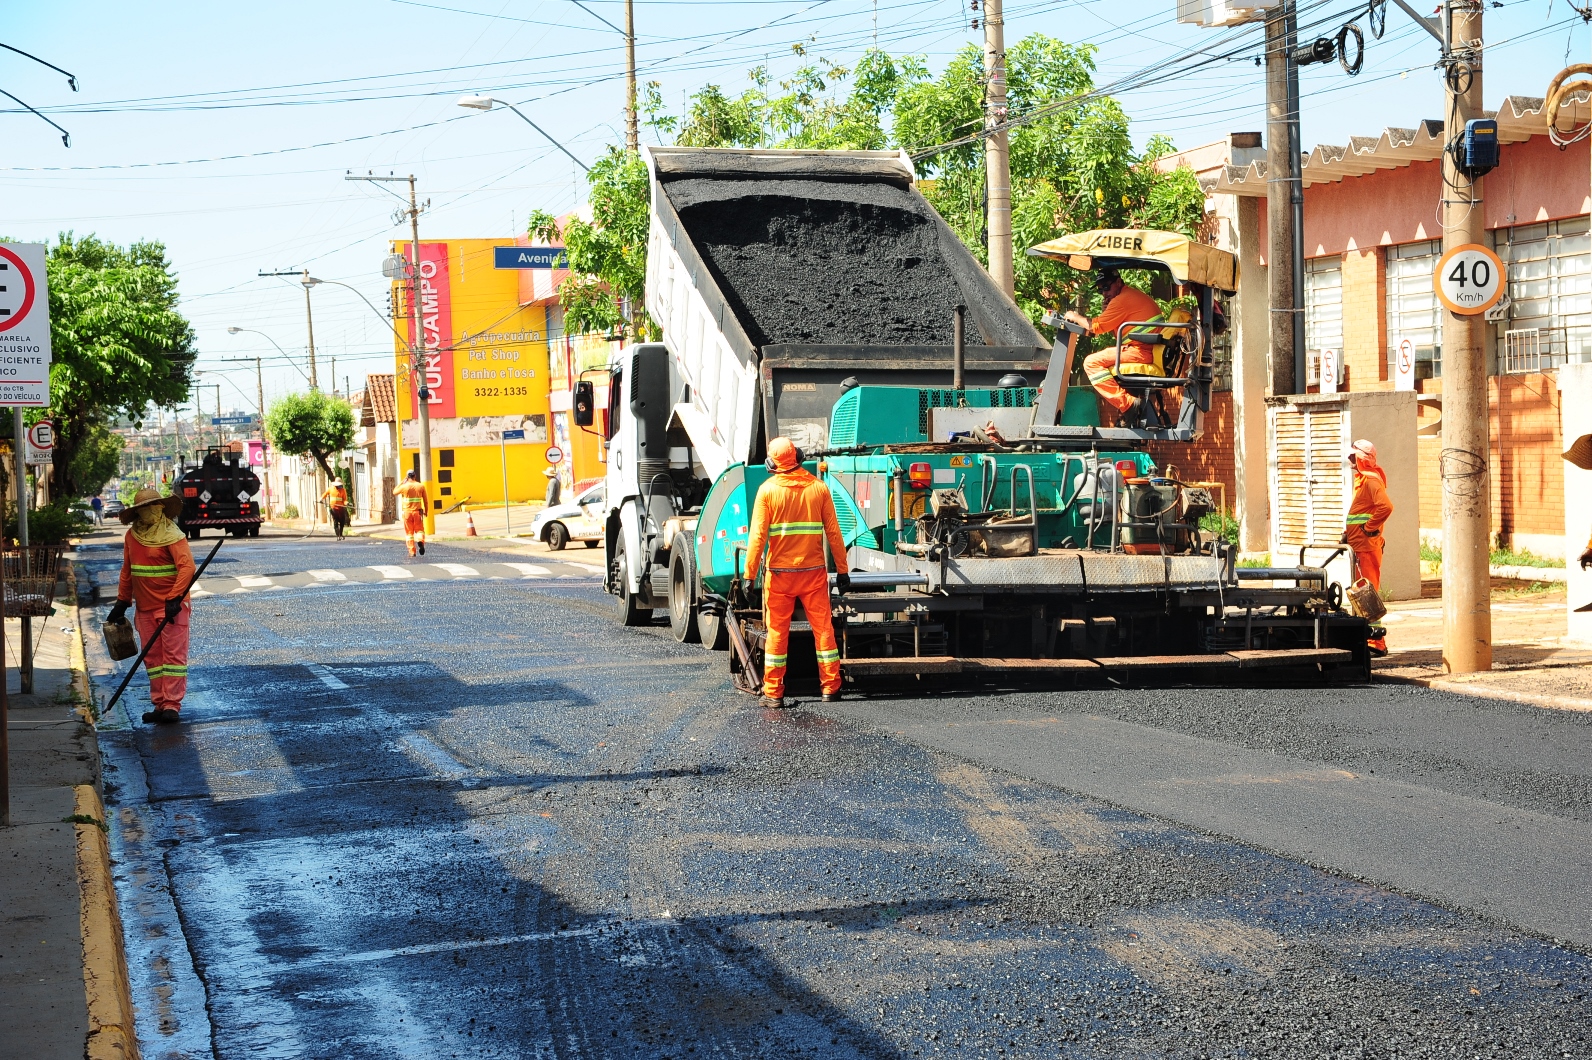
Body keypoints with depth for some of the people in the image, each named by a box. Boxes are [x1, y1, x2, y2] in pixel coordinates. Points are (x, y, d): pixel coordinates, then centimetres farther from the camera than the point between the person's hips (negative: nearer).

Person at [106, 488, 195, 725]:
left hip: (171, 607, -7)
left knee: (174, 654, -6)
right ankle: (159, 705, 12)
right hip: (145, 608, 7)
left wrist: (175, 598, -29)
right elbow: (127, 571, 20)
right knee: (152, 658, 7)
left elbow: (187, 566, -20)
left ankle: (172, 705, -6)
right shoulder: (132, 536, 10)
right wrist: (122, 603, 19)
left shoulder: (172, 535, -10)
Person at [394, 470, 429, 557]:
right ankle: (420, 540, -21)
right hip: (418, 511, 1)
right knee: (419, 529, 13)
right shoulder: (421, 486, -1)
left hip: (407, 512, -1)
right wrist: (426, 511, 15)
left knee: (409, 532, 7)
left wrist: (402, 482, 13)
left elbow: (394, 492, 12)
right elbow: (426, 500, 3)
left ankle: (412, 552, 3)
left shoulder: (404, 486, -6)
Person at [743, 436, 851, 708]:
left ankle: (773, 693, 7)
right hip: (814, 572, 1)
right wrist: (842, 570, 7)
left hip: (780, 573, -1)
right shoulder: (819, 488, 0)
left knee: (777, 632, 6)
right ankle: (830, 688, 10)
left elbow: (757, 536, -9)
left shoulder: (768, 490, -5)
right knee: (823, 628, 9)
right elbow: (833, 532, 1)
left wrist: (749, 575, -5)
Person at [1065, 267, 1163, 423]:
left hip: (1141, 351, -11)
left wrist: (1075, 317, 6)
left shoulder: (1124, 299, -11)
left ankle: (1128, 404, -20)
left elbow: (1096, 327, -10)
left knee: (1091, 363, -14)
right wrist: (1105, 313, 8)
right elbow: (1115, 333, 23)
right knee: (1103, 366, 27)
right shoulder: (1133, 296, 23)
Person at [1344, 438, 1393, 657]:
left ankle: (1377, 642, -11)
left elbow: (1386, 507, -28)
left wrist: (1369, 528, -19)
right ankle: (1371, 638, 18)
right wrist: (1349, 532, 16)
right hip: (1360, 544, 11)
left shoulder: (1371, 479, -13)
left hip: (1367, 544, -11)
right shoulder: (1362, 478, 19)